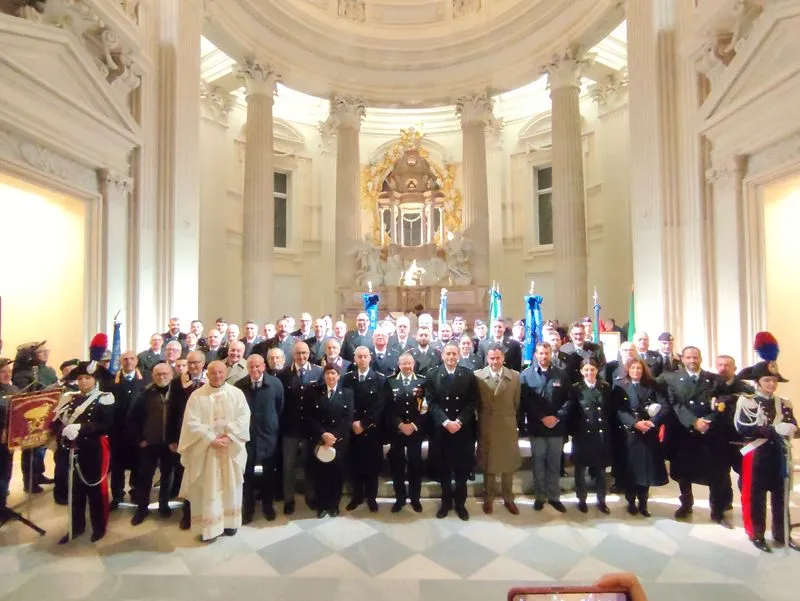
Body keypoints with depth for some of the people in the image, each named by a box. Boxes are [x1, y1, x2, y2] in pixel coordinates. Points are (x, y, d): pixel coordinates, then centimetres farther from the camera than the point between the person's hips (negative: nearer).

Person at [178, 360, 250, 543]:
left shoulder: (237, 393, 0)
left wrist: (228, 436, -17)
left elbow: (244, 417, -6)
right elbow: (192, 423, -8)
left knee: (231, 486, 11)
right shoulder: (197, 395, -3)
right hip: (207, 449, -1)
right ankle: (212, 528, 18)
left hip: (232, 448, 1)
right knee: (210, 489, 5)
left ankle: (230, 522, 27)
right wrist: (211, 440, -16)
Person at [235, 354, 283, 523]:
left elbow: (280, 409, -1)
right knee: (247, 473, 9)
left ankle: (268, 505, 35)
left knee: (269, 472, 15)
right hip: (247, 435, 0)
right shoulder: (239, 385, -9)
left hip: (268, 434, 0)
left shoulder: (275, 383, -11)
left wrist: (275, 427, 3)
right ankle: (247, 507, 29)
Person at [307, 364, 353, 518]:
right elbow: (310, 417, -1)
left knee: (337, 474, 7)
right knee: (320, 474, 4)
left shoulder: (347, 393, 3)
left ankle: (334, 505, 25)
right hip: (320, 440, 0)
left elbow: (349, 419, -4)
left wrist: (334, 436, -14)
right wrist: (323, 434, -14)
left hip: (340, 440, 0)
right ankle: (322, 506, 22)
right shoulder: (315, 392, 4)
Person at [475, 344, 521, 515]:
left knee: (508, 464, 14)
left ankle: (508, 498, 34)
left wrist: (509, 417, 10)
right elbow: (475, 403, 1)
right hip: (486, 427, -1)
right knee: (487, 464, 13)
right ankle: (489, 498, 33)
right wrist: (482, 418, 4)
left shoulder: (515, 376, -4)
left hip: (508, 427, 1)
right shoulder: (477, 376, -8)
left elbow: (516, 403, 6)